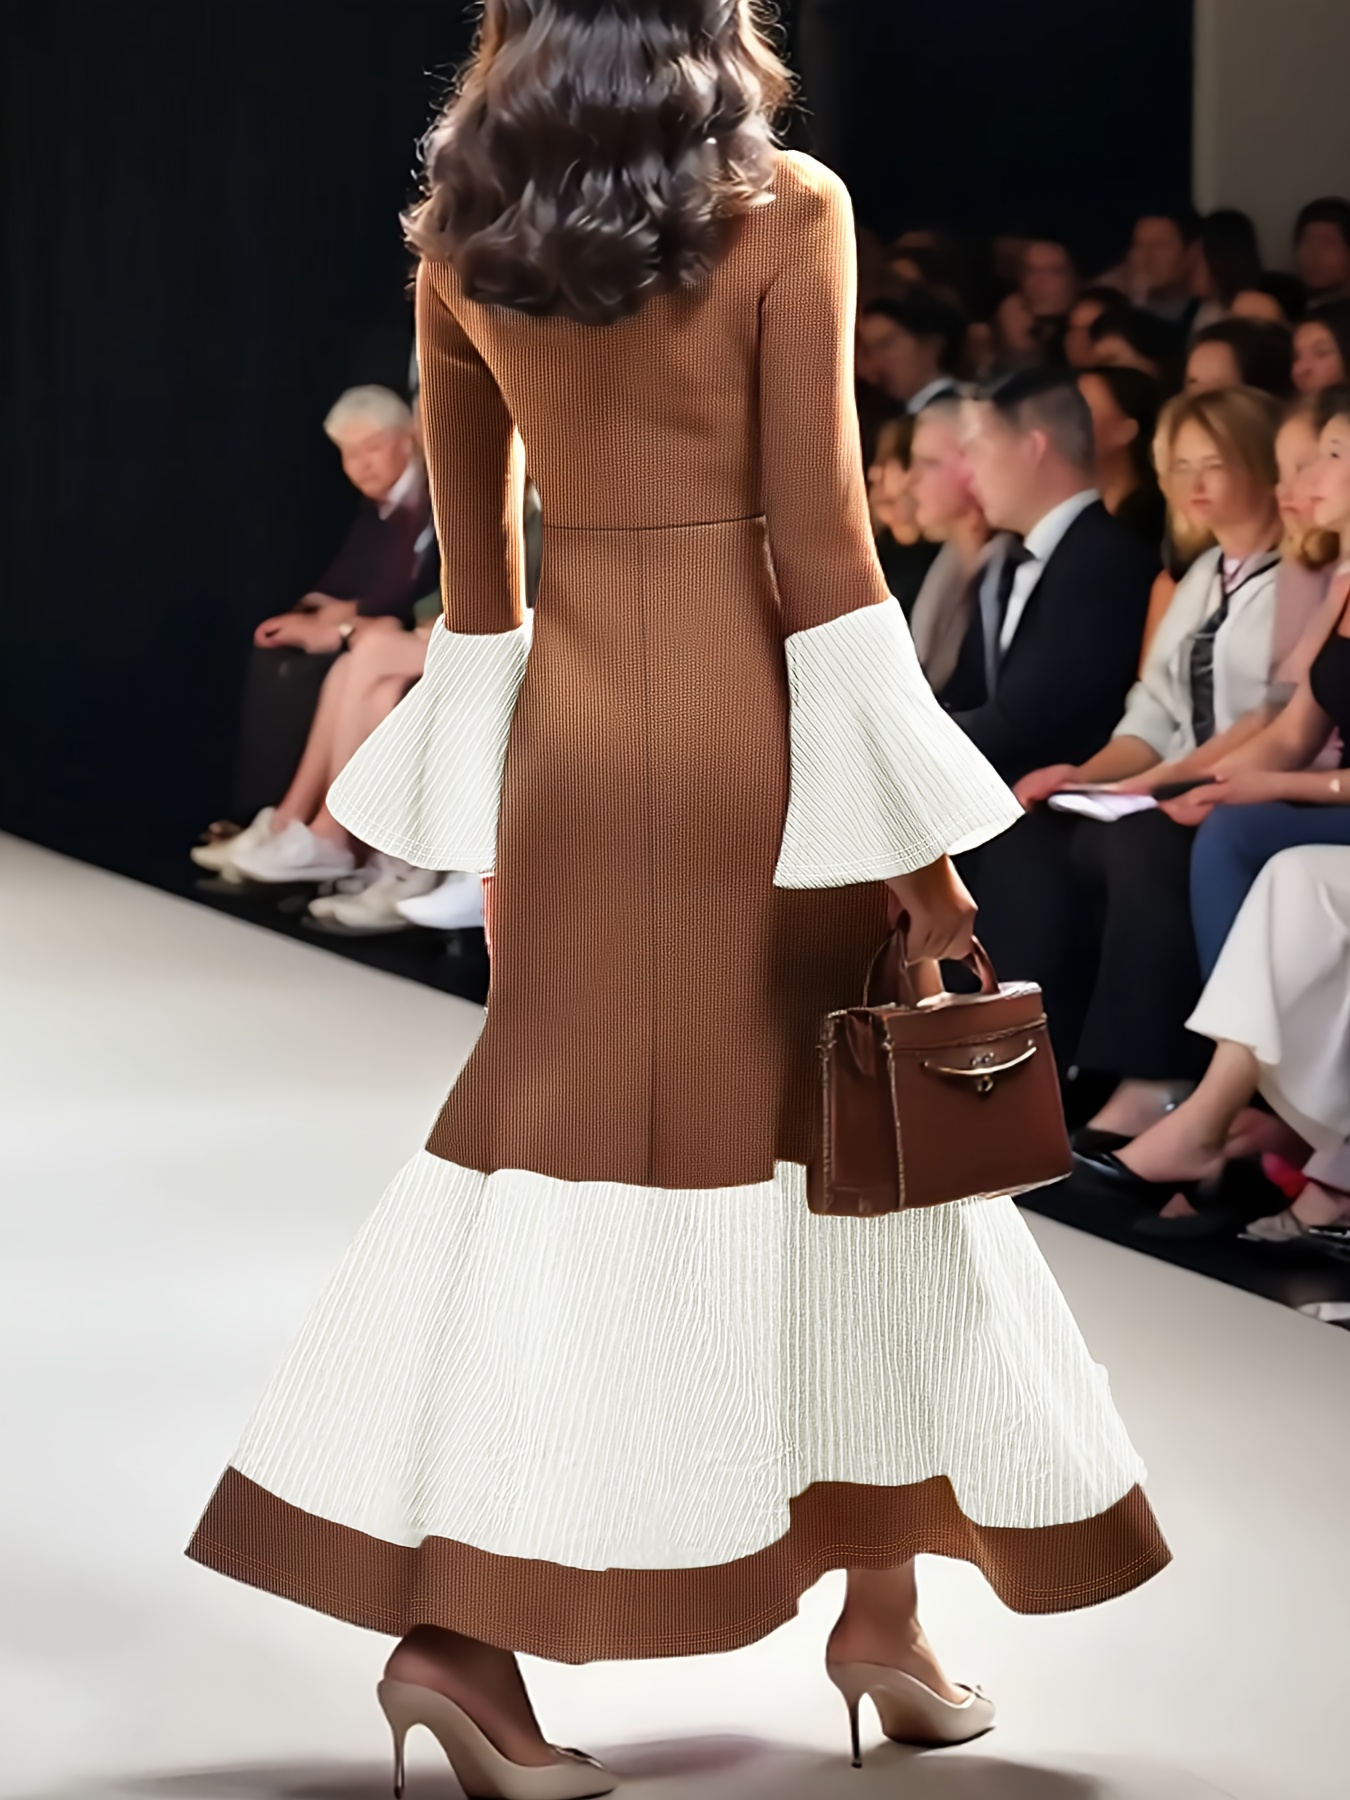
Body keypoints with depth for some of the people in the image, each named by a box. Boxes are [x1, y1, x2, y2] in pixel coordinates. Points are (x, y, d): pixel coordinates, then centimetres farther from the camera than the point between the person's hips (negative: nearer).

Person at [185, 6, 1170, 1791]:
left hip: (567, 717, 4)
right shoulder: (786, 213, -8)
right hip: (748, 704, -4)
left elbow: (473, 544, 11)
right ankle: (883, 1603, 16)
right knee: (840, 1122, 9)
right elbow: (819, 526, -11)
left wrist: (489, 787, 19)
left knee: (568, 1116, 7)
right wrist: (906, 818, -8)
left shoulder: (461, 239, 5)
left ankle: (457, 1614, -2)